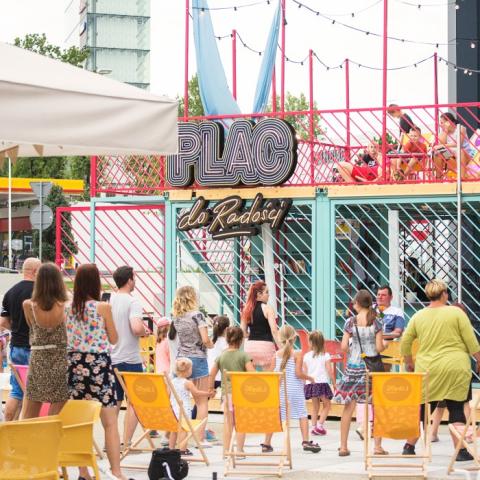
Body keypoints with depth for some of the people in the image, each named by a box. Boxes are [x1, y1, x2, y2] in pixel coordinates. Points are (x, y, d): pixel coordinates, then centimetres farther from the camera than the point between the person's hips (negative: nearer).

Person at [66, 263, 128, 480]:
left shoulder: (68, 308, 1)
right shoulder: (103, 307, -9)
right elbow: (113, 339, 1)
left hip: (75, 364, 4)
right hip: (98, 363, -4)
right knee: (110, 422, -1)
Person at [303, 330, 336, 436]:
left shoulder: (306, 356, 3)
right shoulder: (325, 356, -4)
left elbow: (304, 372, 5)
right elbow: (330, 371, -6)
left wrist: (305, 383, 15)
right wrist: (334, 383, 2)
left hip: (310, 383, 3)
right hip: (322, 383, -3)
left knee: (315, 406, 14)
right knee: (326, 405, 8)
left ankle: (314, 426, 11)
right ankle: (320, 425, -5)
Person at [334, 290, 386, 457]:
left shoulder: (350, 322, -2)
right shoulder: (376, 322, -3)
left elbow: (344, 347, -5)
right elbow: (379, 348, -6)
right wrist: (385, 345, 15)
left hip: (353, 366, 1)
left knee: (348, 407, 5)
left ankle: (343, 446, 6)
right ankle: (377, 446, 4)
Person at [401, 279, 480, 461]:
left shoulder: (418, 316, 5)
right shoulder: (456, 312, -4)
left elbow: (405, 342, 10)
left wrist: (409, 362, 25)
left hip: (427, 371, 3)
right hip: (455, 369, -3)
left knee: (423, 409, 12)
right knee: (456, 410, 3)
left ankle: (409, 447, 16)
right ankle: (460, 451, 1)